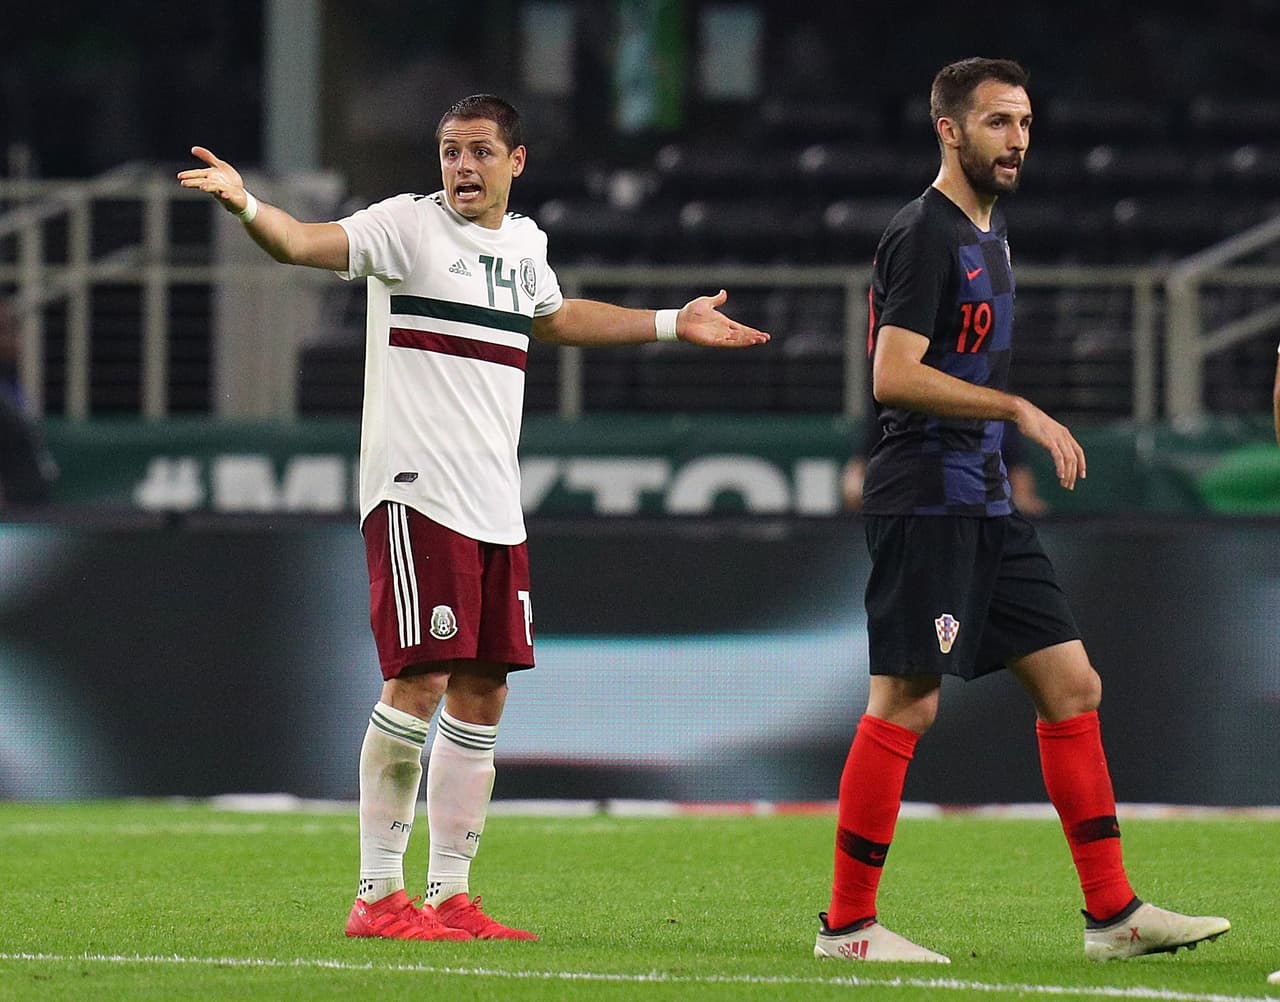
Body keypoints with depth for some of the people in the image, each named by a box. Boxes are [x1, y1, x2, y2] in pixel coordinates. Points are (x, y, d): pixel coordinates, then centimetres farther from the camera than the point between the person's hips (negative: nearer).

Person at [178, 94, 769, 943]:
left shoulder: (524, 242, 16)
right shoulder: (409, 226, -4)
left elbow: (551, 318, 38)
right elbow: (305, 242, -19)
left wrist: (674, 325, 44)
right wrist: (245, 206, -40)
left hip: (495, 505, 7)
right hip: (415, 493, -7)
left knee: (484, 690, 7)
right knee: (419, 681, -12)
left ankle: (449, 895, 14)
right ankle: (379, 895, -5)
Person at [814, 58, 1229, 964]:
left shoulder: (989, 230, 17)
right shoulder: (925, 236, -13)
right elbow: (894, 376, -21)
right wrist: (1017, 410, -21)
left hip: (984, 502, 10)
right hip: (925, 504, -10)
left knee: (1074, 687, 6)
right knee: (907, 704, -7)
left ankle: (1113, 913, 8)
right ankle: (848, 924, 0)